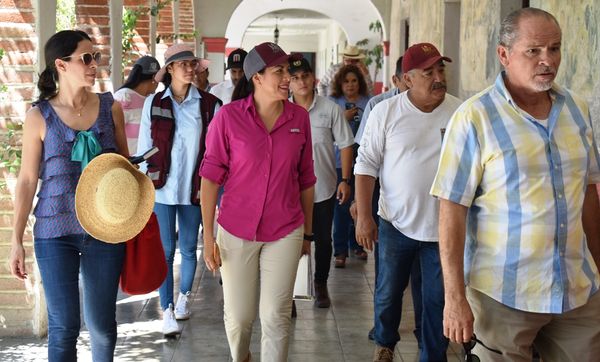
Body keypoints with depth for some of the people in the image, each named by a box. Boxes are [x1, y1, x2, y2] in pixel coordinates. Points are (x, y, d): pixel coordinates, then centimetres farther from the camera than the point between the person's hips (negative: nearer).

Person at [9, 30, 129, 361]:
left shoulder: (110, 108, 3)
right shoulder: (39, 116, -3)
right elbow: (27, 180, 1)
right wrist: (16, 240, 0)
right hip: (55, 232, -2)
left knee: (101, 323, 7)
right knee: (63, 326, 1)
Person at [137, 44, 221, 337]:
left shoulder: (208, 104, -1)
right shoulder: (154, 103, 1)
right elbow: (144, 146, 5)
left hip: (194, 189, 1)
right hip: (162, 189, -1)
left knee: (188, 249, 12)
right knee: (165, 250, -2)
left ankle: (184, 296, 35)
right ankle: (167, 311, 6)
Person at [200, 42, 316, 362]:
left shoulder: (299, 117, -1)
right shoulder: (228, 116, -9)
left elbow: (306, 179, 7)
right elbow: (211, 176, -6)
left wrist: (308, 232, 12)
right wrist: (208, 235, -8)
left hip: (286, 233, 1)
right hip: (236, 231, -1)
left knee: (276, 316, 3)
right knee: (238, 317, 11)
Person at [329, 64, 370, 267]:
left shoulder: (368, 103, 6)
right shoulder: (333, 102, 2)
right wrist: (344, 118, -14)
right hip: (340, 161, -2)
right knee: (342, 206, -4)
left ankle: (356, 244, 25)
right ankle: (340, 250, 3)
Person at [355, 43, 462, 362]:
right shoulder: (385, 112, -7)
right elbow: (366, 164, -4)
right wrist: (363, 216, -9)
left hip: (444, 227, 0)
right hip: (397, 224, 0)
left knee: (437, 299, 9)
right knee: (388, 293, 16)